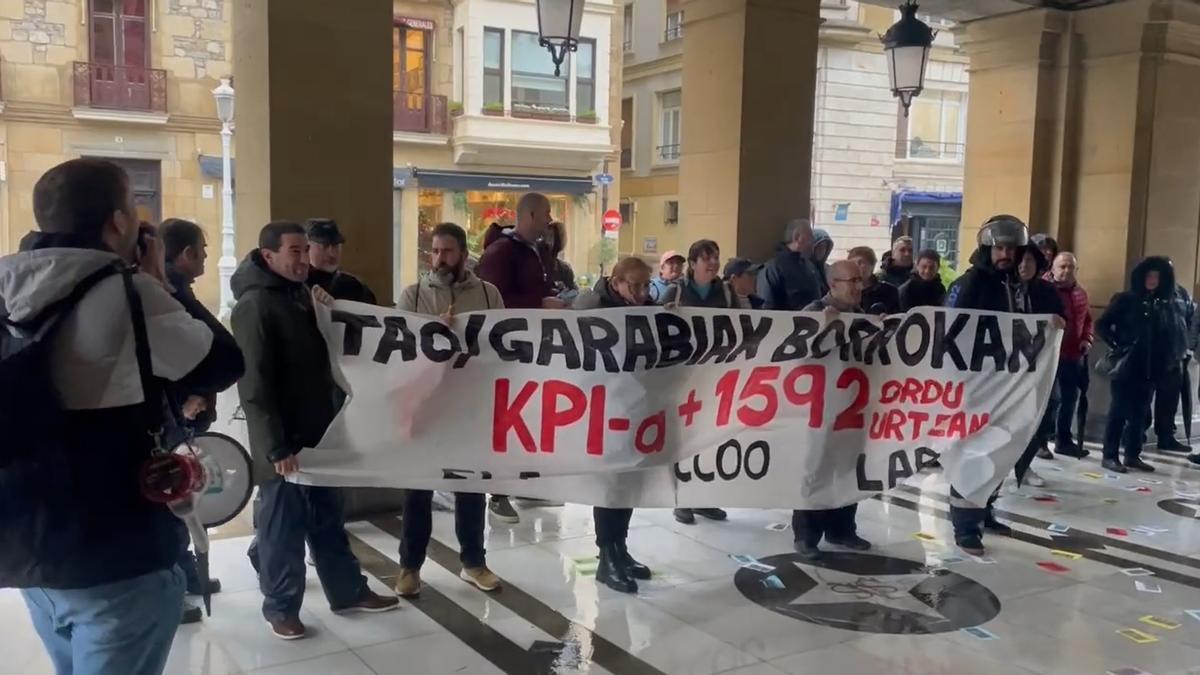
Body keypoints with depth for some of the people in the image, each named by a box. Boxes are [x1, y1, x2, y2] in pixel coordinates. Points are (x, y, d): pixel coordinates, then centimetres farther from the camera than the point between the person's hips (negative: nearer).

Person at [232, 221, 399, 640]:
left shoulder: (304, 294, 11)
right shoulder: (254, 305, -15)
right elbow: (254, 384, -20)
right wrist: (275, 446, -22)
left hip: (319, 431, 8)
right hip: (283, 440, -8)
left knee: (328, 519, 18)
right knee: (282, 528, 5)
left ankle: (348, 591, 29)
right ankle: (280, 607, 20)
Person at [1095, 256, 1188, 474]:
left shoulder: (1165, 305, 7)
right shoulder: (1126, 300, -4)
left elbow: (1176, 334, 12)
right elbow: (1102, 325, -5)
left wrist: (1170, 359, 3)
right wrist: (1117, 346, -8)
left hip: (1151, 368, 4)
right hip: (1126, 365, -4)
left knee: (1139, 413, 10)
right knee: (1119, 411, -1)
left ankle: (1133, 455, 18)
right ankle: (1109, 456, 4)